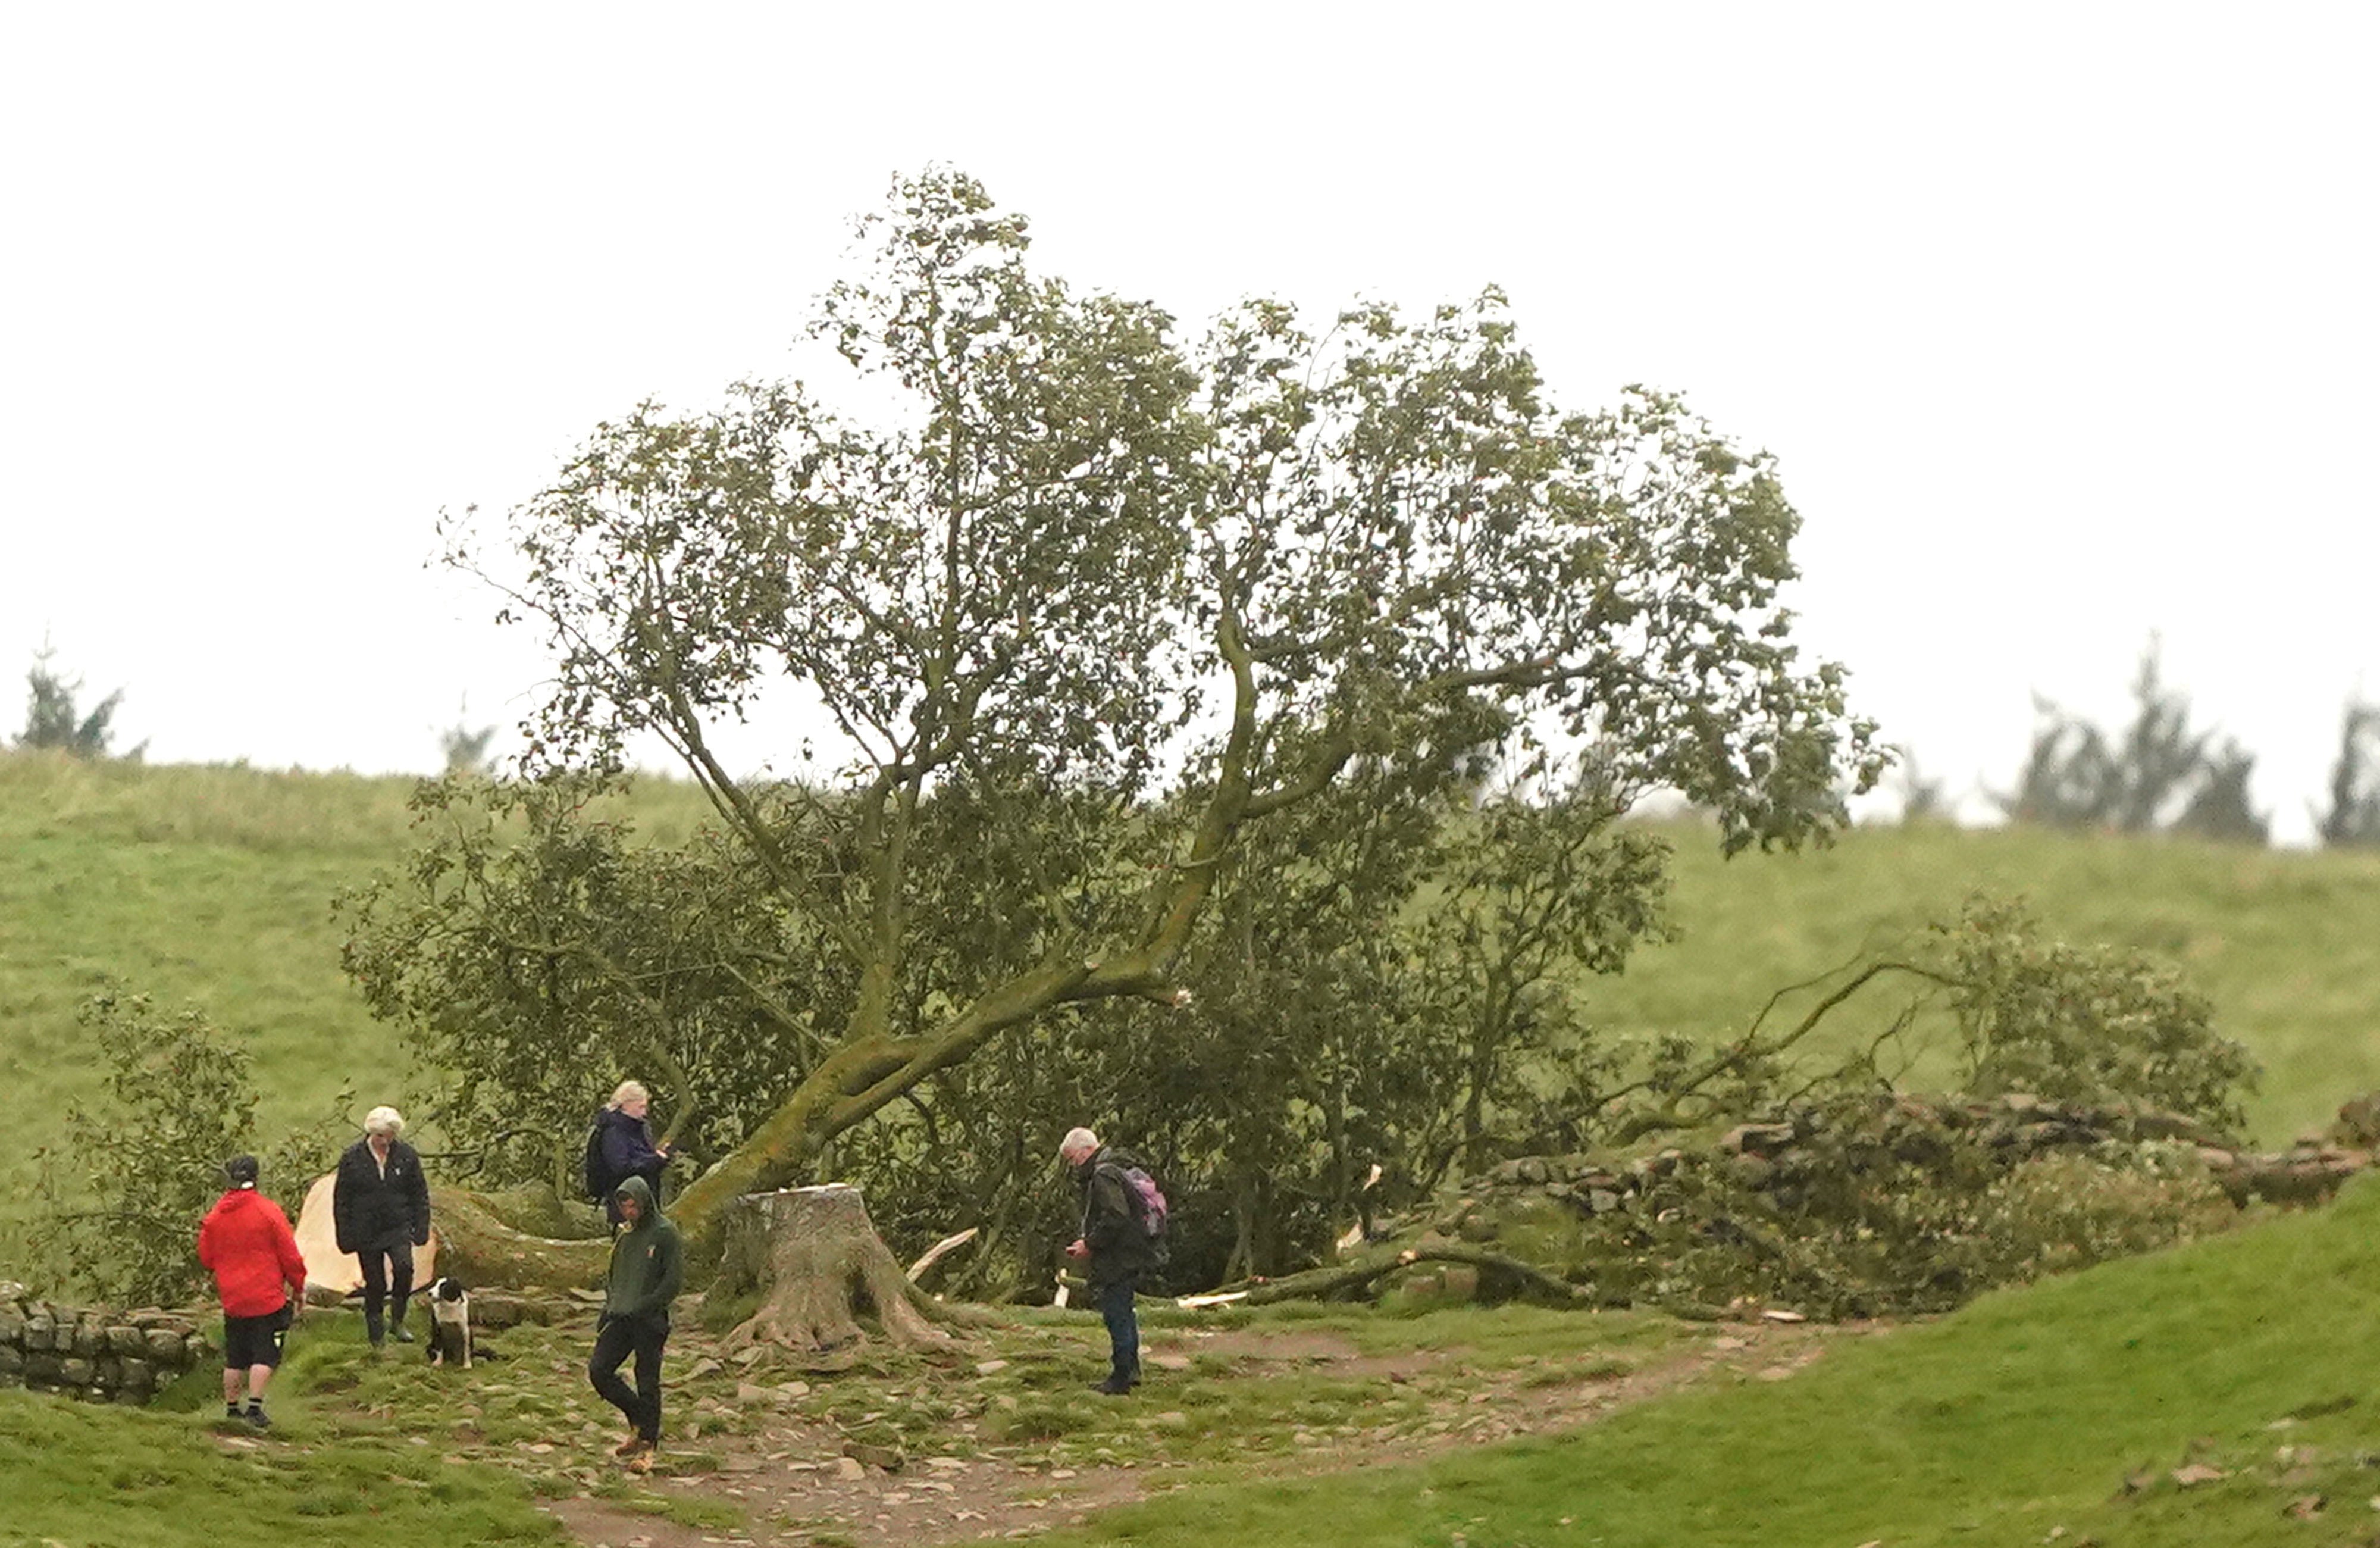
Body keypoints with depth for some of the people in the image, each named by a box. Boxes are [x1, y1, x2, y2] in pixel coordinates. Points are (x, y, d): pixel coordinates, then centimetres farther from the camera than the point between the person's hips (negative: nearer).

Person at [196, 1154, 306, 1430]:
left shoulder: (215, 1216, 2)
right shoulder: (268, 1211, -10)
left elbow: (206, 1258, 11)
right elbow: (289, 1255, -6)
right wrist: (298, 1288, 7)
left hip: (232, 1301, 4)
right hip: (267, 1299, -4)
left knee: (234, 1360, 14)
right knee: (265, 1356, -3)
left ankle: (231, 1408, 19)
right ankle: (255, 1407, -11)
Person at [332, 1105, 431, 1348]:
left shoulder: (406, 1156, 1)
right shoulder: (353, 1159, -3)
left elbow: (420, 1195, 9)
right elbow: (341, 1200, 2)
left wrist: (421, 1229, 2)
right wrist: (345, 1236, -1)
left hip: (398, 1228, 0)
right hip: (366, 1232, 0)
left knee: (404, 1267, -24)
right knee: (374, 1285, 4)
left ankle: (398, 1320, -7)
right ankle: (376, 1341, 16)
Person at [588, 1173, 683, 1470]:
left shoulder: (664, 1233, -7)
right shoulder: (624, 1233, 13)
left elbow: (675, 1278, -11)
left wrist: (646, 1306, -14)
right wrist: (611, 1303, 9)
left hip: (649, 1321, -7)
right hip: (620, 1317, 7)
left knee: (648, 1383, -1)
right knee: (598, 1370, -2)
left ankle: (648, 1445, 8)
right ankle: (638, 1421, 14)